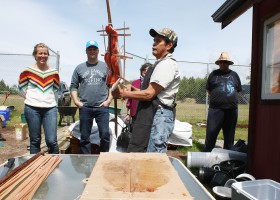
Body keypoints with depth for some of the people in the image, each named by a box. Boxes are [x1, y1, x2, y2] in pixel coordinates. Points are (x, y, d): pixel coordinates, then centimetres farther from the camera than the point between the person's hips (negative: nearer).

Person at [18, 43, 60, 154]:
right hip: (32, 109, -1)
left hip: (50, 108, 1)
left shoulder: (54, 72, 6)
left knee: (51, 141, -5)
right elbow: (21, 89, 8)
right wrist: (32, 99, 8)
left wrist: (49, 100, 11)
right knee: (35, 141, 8)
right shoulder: (27, 71, 0)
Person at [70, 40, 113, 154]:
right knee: (84, 137, 8)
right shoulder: (79, 68, 10)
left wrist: (109, 100, -3)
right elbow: (73, 86, 11)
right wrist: (76, 101, -1)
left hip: (102, 107, -1)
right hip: (85, 107, 2)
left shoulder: (105, 66, 7)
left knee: (105, 135, -4)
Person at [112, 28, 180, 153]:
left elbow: (149, 94, -18)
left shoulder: (167, 64, -13)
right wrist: (133, 89, 9)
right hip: (152, 115, 10)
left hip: (159, 116, -10)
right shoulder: (160, 64, 19)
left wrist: (123, 94, -13)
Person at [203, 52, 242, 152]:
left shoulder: (234, 75, 12)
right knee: (211, 133, -4)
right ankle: (207, 153, 7)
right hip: (216, 109, -3)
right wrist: (216, 99, 5)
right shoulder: (213, 74, 6)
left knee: (229, 134, 12)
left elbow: (238, 90, 16)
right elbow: (209, 90, 8)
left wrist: (230, 99, 9)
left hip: (232, 109, 3)